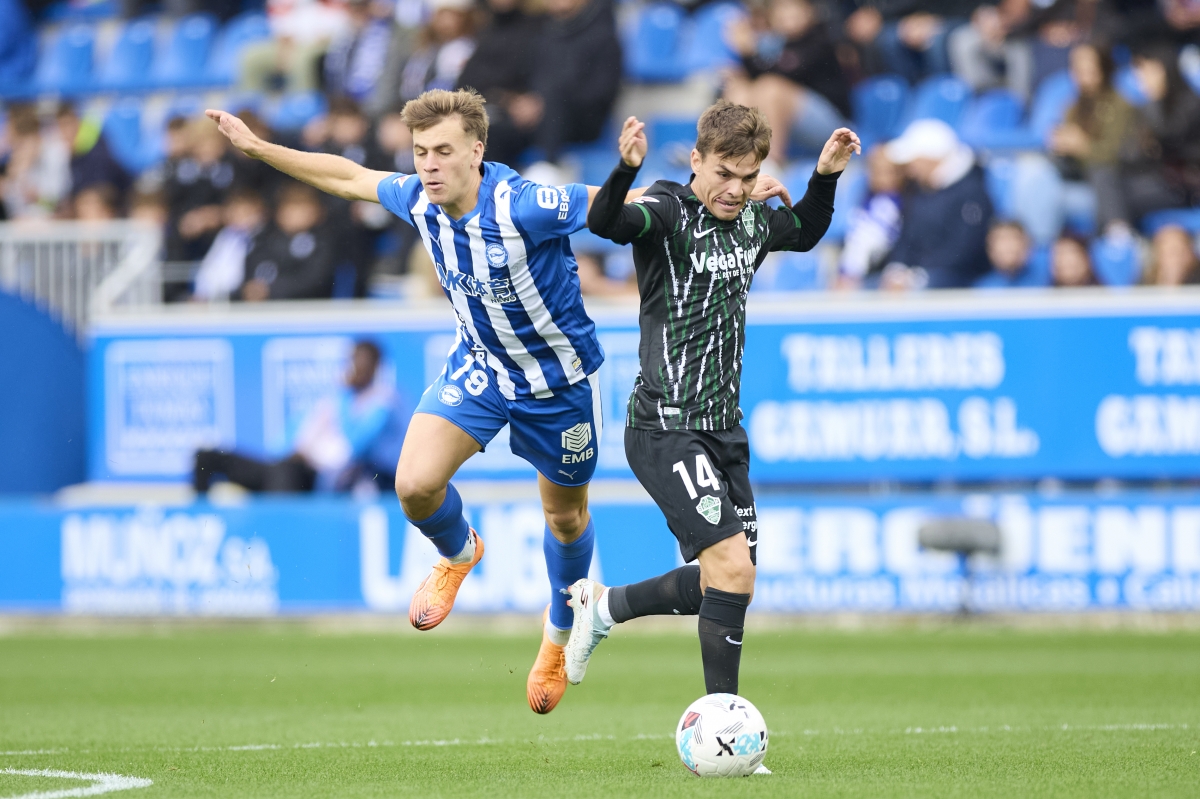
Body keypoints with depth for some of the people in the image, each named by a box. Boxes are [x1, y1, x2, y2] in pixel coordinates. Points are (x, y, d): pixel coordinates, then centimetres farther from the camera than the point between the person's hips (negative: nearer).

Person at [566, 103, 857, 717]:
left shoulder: (753, 220, 8)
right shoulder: (669, 211, -13)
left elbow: (805, 233, 31)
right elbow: (606, 222, -34)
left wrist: (825, 177, 14)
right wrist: (627, 170, -53)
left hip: (723, 428, 8)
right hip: (666, 429, -8)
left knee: (729, 579, 12)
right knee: (733, 566, -18)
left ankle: (604, 604, 32)